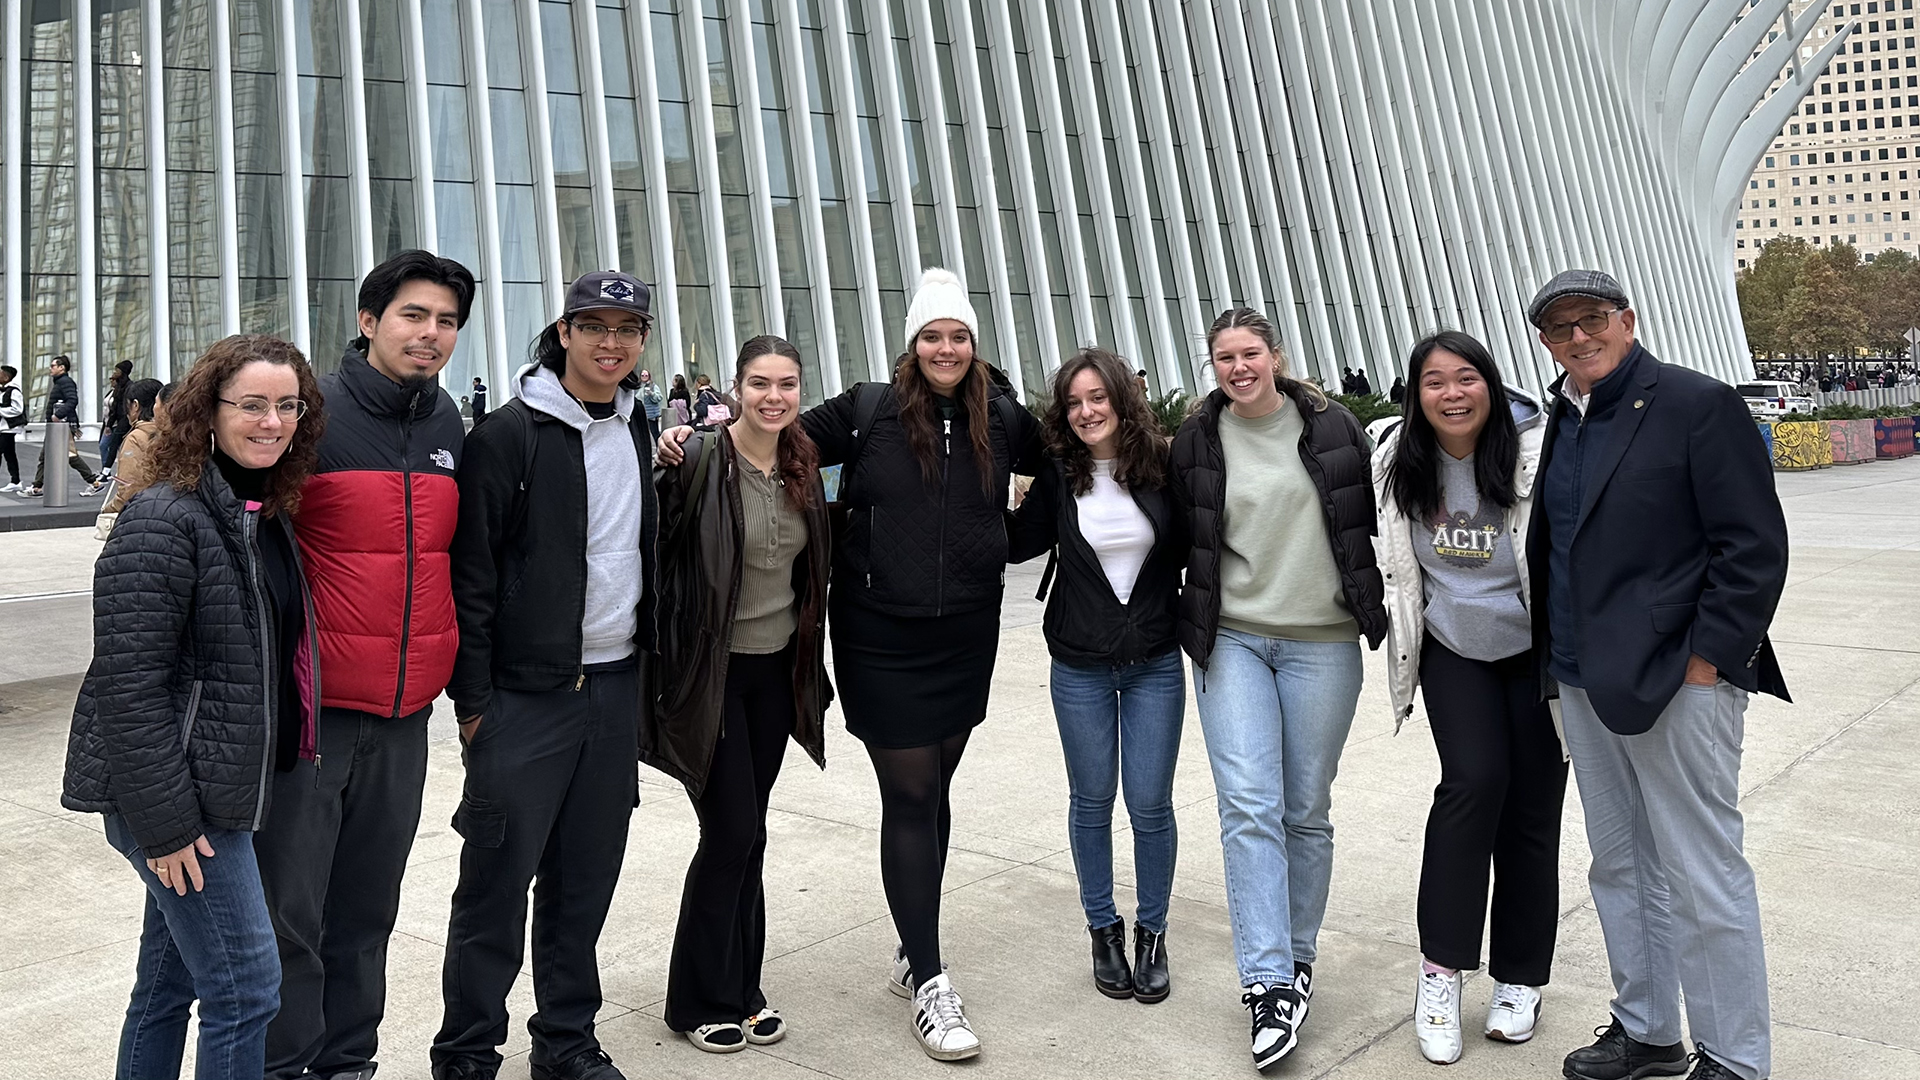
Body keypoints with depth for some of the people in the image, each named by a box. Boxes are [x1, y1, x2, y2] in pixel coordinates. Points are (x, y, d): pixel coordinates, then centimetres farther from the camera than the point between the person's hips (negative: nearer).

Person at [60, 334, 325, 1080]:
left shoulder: (270, 514, 10)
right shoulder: (165, 520, -16)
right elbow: (130, 682, -20)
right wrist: (164, 822, -20)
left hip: (228, 789, 8)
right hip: (175, 801, -8)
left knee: (169, 982, 19)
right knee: (246, 988, -4)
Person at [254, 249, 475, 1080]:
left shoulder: (449, 426, 8)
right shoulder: (312, 413, -9)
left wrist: (459, 672, 17)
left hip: (407, 710, 5)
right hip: (312, 705, -5)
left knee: (369, 907, 14)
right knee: (290, 909, 1)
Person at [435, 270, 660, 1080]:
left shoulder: (636, 431, 10)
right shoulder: (510, 434, -9)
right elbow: (472, 576, -9)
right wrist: (472, 701, -10)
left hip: (617, 686, 6)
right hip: (527, 695, -6)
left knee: (587, 878, 13)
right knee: (497, 883, 1)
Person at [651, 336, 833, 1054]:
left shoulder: (803, 464, 4)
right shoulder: (702, 459, -15)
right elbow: (656, 543, -21)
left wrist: (810, 657, 12)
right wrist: (664, 470, -32)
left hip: (778, 667, 6)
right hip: (713, 669, -6)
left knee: (745, 834, 14)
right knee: (735, 833, -2)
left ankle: (740, 989, 27)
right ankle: (700, 1001, 17)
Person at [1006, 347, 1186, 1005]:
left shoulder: (1162, 467, -5)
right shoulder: (1058, 475, -3)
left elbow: (1190, 548, 3)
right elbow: (1019, 544, 2)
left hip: (1155, 664, -1)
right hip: (1080, 667, 1)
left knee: (1150, 804, 3)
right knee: (1092, 800, 11)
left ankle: (1151, 932, 24)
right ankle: (1103, 930, 29)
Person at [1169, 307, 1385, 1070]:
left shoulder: (1330, 428, 1)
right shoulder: (1197, 441, 3)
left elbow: (1371, 520, 9)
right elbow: (1180, 540, 11)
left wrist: (1380, 612, 9)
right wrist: (1188, 622, 9)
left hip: (1321, 643, 0)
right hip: (1231, 640, 0)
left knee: (1307, 809, 8)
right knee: (1249, 806, -9)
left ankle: (1297, 958, 25)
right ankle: (1269, 982, -5)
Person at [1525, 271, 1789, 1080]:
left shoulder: (1699, 405, -7)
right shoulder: (1562, 423, 14)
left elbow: (1754, 545, -11)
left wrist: (1704, 663, -15)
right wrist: (1558, 663, 12)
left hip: (1679, 681, -7)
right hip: (1585, 682, 7)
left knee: (1702, 878, 0)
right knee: (1621, 868, 16)